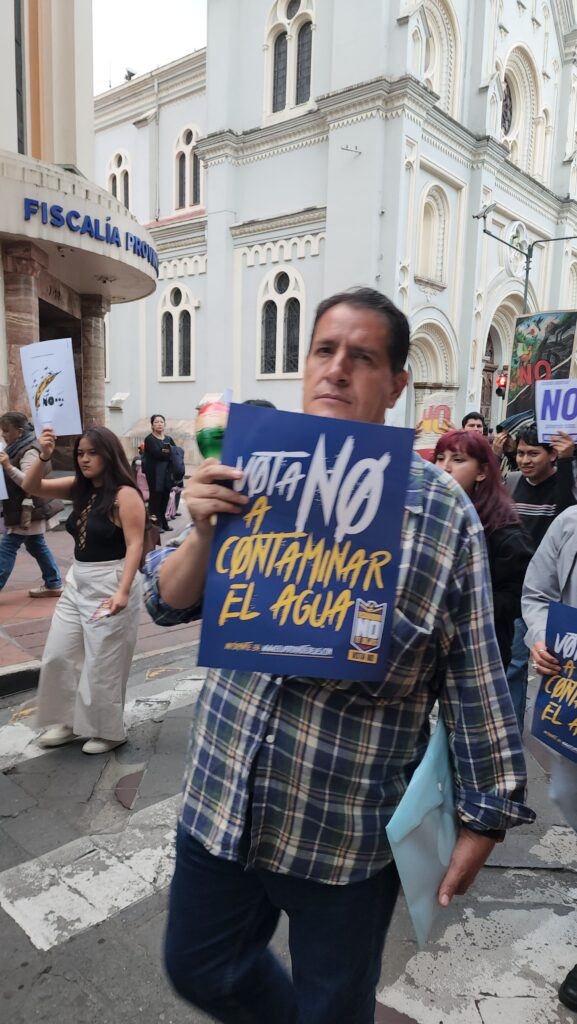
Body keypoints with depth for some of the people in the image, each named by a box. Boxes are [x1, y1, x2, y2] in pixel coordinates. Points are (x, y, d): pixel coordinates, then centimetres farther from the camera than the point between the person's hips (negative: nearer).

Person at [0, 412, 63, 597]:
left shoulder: (29, 451, -17)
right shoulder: (16, 448, 12)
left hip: (26, 511, -10)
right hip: (22, 510, 10)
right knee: (37, 546, 14)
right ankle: (53, 584, 21)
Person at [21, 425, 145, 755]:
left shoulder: (125, 495, -17)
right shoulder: (79, 488, 5)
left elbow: (134, 545, -21)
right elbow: (32, 487, 6)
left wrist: (123, 592, -30)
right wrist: (44, 456, -12)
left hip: (111, 584, -8)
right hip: (77, 582, 8)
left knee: (103, 664, 4)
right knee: (58, 655, 13)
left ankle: (109, 731, 23)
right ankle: (69, 720, 31)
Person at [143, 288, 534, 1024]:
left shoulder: (441, 509, -13)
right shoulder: (251, 473, -3)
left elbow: (474, 675, -7)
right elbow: (168, 605, 0)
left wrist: (484, 813, -3)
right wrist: (203, 530, -20)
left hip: (351, 827, -3)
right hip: (222, 799, 4)